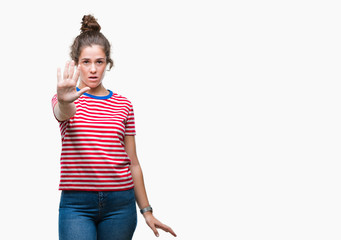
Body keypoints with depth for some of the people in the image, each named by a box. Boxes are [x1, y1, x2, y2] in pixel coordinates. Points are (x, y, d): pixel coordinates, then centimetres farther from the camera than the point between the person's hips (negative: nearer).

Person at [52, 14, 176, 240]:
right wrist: (64, 101, -49)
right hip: (76, 204, -2)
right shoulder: (66, 101, 3)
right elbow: (63, 113, -24)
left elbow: (133, 163, 12)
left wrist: (146, 211, 10)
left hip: (120, 204, 3)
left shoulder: (123, 105, 9)